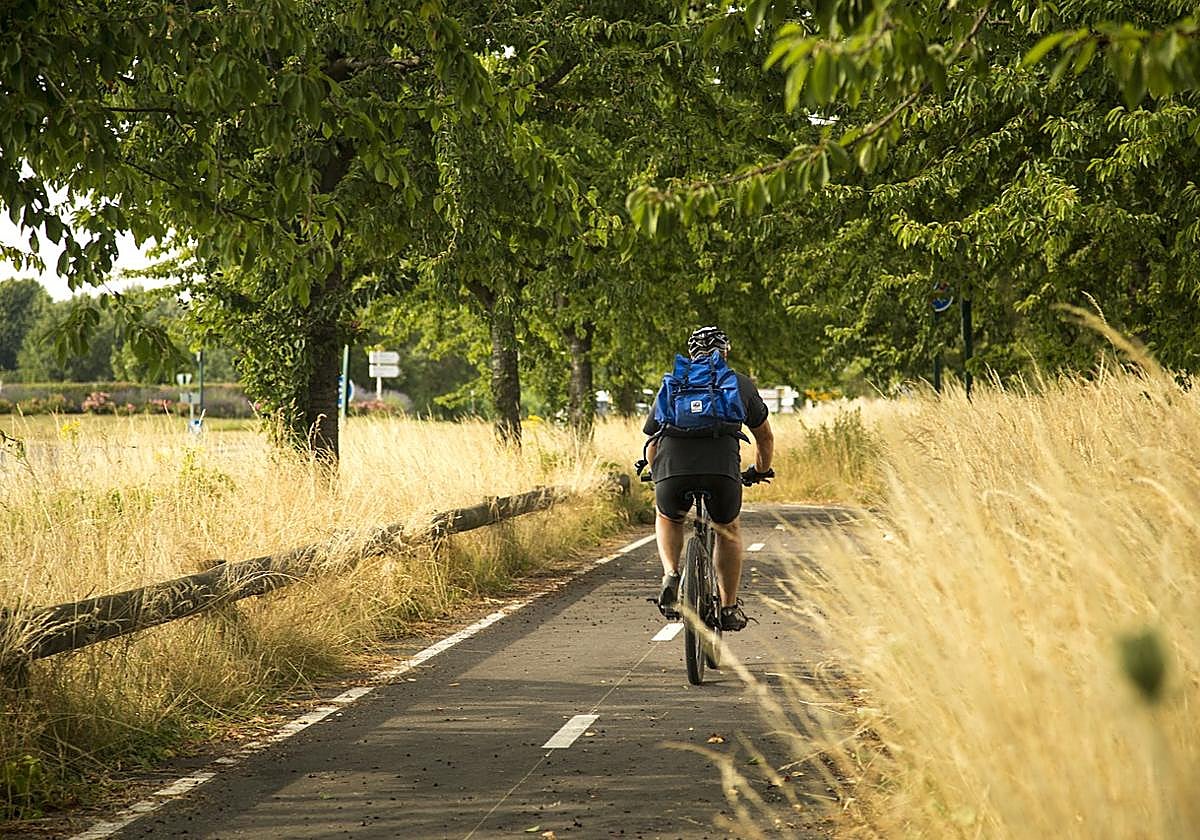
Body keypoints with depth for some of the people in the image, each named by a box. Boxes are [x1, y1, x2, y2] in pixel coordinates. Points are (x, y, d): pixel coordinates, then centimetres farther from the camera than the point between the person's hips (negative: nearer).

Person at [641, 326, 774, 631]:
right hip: (723, 471, -1)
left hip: (672, 471, 1)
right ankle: (730, 608, 29)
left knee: (668, 519, 34)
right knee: (728, 529, 30)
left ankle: (670, 576, 10)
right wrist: (760, 472, 58)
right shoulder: (741, 384, 27)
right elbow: (766, 437, 39)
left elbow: (652, 444, 34)